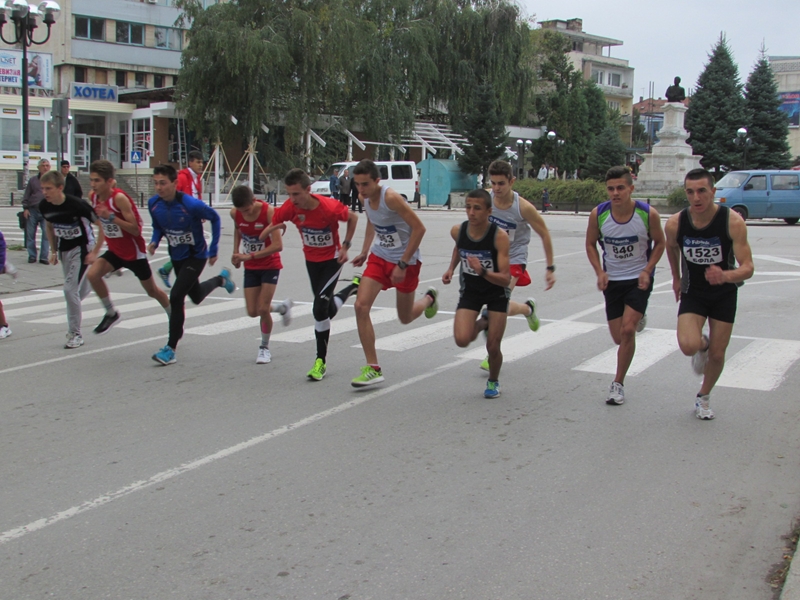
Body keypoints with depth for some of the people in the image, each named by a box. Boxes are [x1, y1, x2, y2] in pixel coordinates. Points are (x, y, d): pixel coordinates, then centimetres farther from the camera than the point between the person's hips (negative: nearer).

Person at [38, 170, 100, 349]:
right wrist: (53, 251, 12)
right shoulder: (44, 206, -8)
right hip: (64, 250, 5)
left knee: (70, 289, -13)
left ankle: (75, 334, -3)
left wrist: (95, 252, -17)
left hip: (82, 249, -5)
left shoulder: (77, 205, -26)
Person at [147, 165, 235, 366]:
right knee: (196, 296, 24)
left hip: (196, 256, -6)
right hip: (177, 257, 6)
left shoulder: (191, 204, -27)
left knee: (176, 296, -19)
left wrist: (213, 249, -9)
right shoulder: (153, 204, -11)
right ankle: (221, 279, 58)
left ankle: (171, 348, -8)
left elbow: (215, 218, -11)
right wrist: (154, 241, -15)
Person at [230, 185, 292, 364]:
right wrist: (236, 253, 3)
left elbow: (278, 245, -28)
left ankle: (265, 348, 12)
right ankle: (282, 307, 31)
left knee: (262, 309, -10)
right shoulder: (235, 213, -10)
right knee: (252, 312, 1)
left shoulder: (269, 212, -25)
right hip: (250, 268, 5)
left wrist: (250, 256, -32)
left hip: (270, 265, -5)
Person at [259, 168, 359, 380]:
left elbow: (353, 217, -10)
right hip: (311, 260, 5)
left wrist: (346, 245, -11)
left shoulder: (329, 207, -29)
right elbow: (273, 224, -2)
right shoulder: (289, 208, -19)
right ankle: (352, 287, 47)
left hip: (332, 259, -5)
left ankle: (321, 361, -5)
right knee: (327, 311, 14)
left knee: (320, 307, -19)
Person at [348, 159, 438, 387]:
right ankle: (373, 368, -7)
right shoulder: (366, 198, -3)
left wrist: (403, 264, -24)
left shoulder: (391, 198, -25)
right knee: (361, 306, -14)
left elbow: (418, 228, -24)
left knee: (405, 318, 10)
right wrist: (364, 252, 12)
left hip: (406, 261, -6)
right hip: (379, 257, 6)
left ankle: (429, 298, 46)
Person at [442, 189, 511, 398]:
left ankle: (493, 381, 31)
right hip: (470, 289, 3)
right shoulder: (458, 231, -16)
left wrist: (482, 271, -44)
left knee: (493, 347, -3)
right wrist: (451, 268, -1)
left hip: (497, 292, -3)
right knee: (462, 340, -16)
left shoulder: (499, 236, -28)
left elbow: (505, 279, -29)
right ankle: (483, 322, 21)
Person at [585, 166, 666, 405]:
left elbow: (659, 243, 0)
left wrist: (647, 271, -12)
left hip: (639, 279, -2)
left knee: (627, 330, -17)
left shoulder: (648, 214, -17)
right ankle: (638, 316, 47)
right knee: (618, 338, 9)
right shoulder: (598, 214, -14)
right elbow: (591, 244, 3)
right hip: (612, 280, 3)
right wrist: (600, 272, -10)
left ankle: (618, 384, -1)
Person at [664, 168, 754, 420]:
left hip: (724, 294, 0)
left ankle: (704, 397, 34)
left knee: (717, 354, 5)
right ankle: (702, 344, 17)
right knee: (688, 346, -22)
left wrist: (725, 276, -48)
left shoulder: (733, 222, -24)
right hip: (693, 293, 1)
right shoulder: (675, 223, -17)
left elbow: (748, 268, -27)